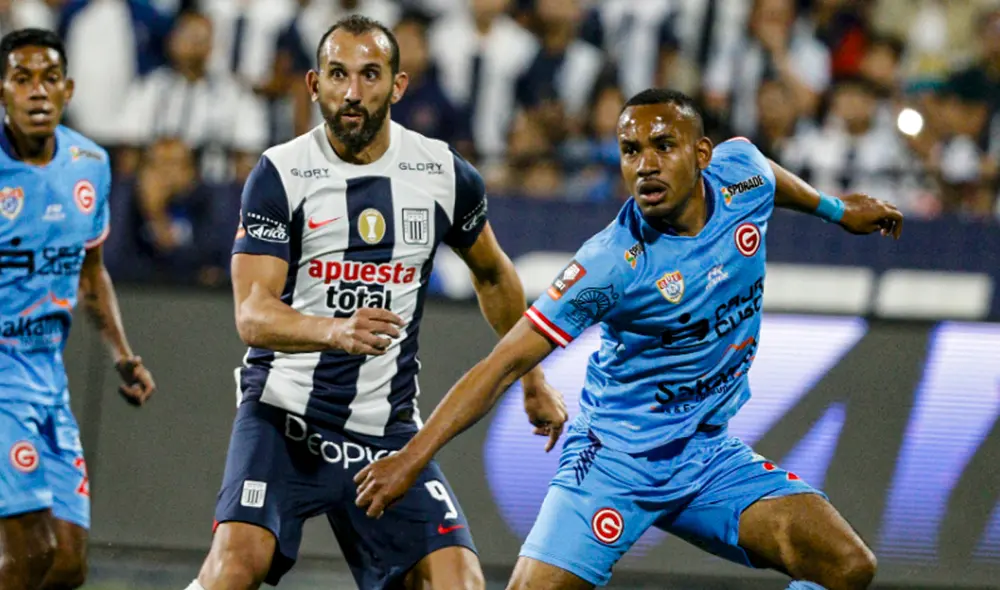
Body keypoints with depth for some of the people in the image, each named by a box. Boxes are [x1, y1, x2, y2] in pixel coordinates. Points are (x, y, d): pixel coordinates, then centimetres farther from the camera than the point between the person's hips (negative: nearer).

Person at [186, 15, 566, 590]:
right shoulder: (280, 174, -7)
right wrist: (335, 331, -36)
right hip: (283, 416, -3)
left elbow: (494, 276, 23)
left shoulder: (444, 174, 3)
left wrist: (533, 381, 28)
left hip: (388, 431, 3)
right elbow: (252, 314, -17)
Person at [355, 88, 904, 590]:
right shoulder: (612, 263, -23)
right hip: (614, 457, -5)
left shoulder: (740, 173, -8)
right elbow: (506, 363, -21)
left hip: (709, 453, 5)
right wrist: (413, 454, -29)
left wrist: (835, 209, 35)